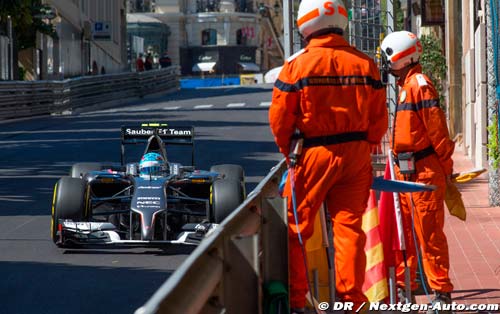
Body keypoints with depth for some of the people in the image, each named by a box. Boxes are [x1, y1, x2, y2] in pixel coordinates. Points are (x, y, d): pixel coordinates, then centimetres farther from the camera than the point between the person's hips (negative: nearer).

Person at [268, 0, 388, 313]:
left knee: (295, 228, 7)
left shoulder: (297, 64, -7)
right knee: (350, 227, 7)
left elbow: (280, 117, -4)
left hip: (315, 154, -3)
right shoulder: (365, 63, 2)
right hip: (357, 155, 3)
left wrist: (289, 152, 11)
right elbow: (379, 117, 5)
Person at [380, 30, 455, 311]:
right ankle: (403, 282, 26)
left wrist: (446, 166, -15)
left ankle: (441, 290, -4)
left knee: (429, 232, -7)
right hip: (406, 170, 10)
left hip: (424, 171, -10)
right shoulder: (406, 85, 16)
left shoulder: (419, 85, -15)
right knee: (404, 230, 16)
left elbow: (437, 129, -17)